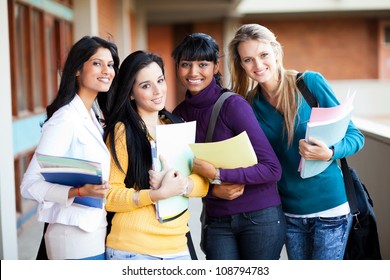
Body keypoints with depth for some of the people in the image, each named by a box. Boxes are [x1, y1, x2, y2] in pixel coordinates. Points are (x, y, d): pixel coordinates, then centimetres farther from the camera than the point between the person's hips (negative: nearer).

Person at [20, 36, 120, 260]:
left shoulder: (92, 116, 11)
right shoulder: (65, 119, -15)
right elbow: (30, 185, -18)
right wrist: (80, 191, -29)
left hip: (97, 233, 8)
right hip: (76, 238, -8)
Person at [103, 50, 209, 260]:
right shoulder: (122, 131, -5)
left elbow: (202, 184, 3)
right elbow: (109, 196, -10)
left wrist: (180, 184, -18)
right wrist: (160, 193, -21)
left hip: (177, 247, 5)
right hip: (132, 249, -5)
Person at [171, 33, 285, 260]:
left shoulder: (233, 105, -13)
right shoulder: (179, 114, 1)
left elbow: (272, 169, -17)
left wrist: (215, 174, -23)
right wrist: (212, 189, -11)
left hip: (260, 216, -4)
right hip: (217, 221, 4)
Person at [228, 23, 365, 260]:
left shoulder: (310, 83, -9)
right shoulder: (249, 104, 1)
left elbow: (355, 136, -6)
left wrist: (329, 153, -26)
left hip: (330, 206, -3)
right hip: (289, 211, 4)